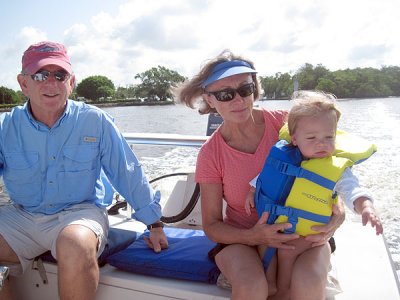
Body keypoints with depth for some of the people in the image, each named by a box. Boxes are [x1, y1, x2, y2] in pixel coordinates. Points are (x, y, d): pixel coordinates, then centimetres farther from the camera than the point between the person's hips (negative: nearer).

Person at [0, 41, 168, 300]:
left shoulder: (95, 121, -5)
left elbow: (129, 175, 0)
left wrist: (155, 224, 3)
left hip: (80, 211, -3)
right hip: (21, 217, 3)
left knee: (75, 246, -36)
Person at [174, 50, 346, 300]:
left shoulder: (284, 123, -11)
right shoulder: (211, 155, -10)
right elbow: (211, 225, -5)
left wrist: (338, 211, -19)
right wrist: (253, 237, -23)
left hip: (301, 231, 1)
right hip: (242, 237, 0)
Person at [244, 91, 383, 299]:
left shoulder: (337, 168, -13)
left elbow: (352, 191, -23)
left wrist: (366, 208, -41)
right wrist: (253, 191, 3)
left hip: (313, 229, -4)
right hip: (281, 220, 4)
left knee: (287, 250, -18)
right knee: (264, 243, -7)